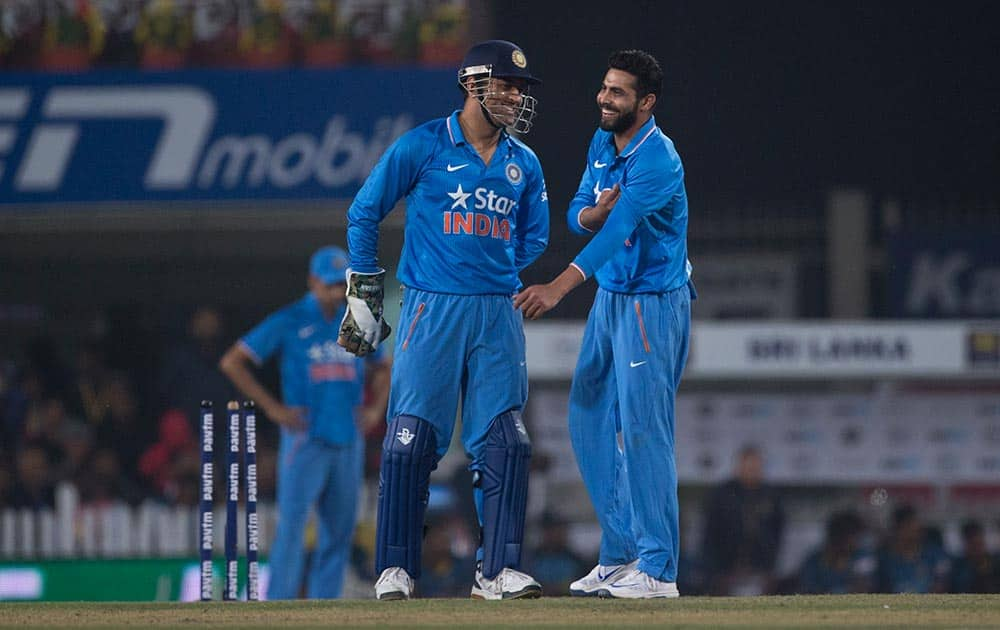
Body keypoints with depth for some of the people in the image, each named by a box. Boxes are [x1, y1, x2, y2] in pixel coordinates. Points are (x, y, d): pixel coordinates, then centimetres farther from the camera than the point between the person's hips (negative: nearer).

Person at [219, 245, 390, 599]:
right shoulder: (288, 323, -3)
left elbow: (381, 369, 29)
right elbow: (231, 362, -4)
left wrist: (376, 407, 11)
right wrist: (273, 409, -8)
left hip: (348, 442, 5)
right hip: (305, 440, -5)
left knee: (339, 531, 4)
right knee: (292, 527, -11)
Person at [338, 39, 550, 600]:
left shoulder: (524, 164, 11)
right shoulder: (423, 146, -1)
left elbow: (534, 237, 22)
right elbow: (364, 213, 4)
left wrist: (495, 275, 9)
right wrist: (363, 294, 3)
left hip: (498, 316, 4)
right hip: (431, 311, -4)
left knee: (505, 443, -2)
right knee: (410, 439, -6)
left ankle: (499, 570, 2)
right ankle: (396, 569, 1)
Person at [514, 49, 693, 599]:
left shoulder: (658, 160, -22)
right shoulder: (602, 142, 6)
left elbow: (618, 229, -33)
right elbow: (577, 215, 9)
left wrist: (561, 286, -45)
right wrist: (598, 211, -18)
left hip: (654, 303, -9)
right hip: (609, 299, 9)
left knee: (643, 429, -12)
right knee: (589, 422, 11)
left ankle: (658, 569, -10)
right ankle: (620, 554, 19)